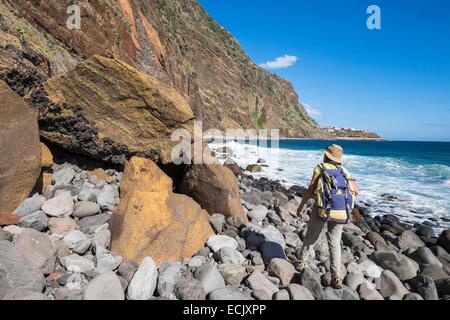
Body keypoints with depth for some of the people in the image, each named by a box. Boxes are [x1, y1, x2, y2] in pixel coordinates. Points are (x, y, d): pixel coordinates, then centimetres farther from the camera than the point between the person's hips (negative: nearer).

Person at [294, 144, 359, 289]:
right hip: (342, 213, 3)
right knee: (334, 243, 13)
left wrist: (301, 206, 8)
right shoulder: (344, 171, 12)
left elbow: (310, 190, -4)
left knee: (311, 236, 17)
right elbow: (356, 191, 16)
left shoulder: (320, 168, 0)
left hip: (323, 209, -3)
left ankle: (301, 263, 29)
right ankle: (336, 278, 6)